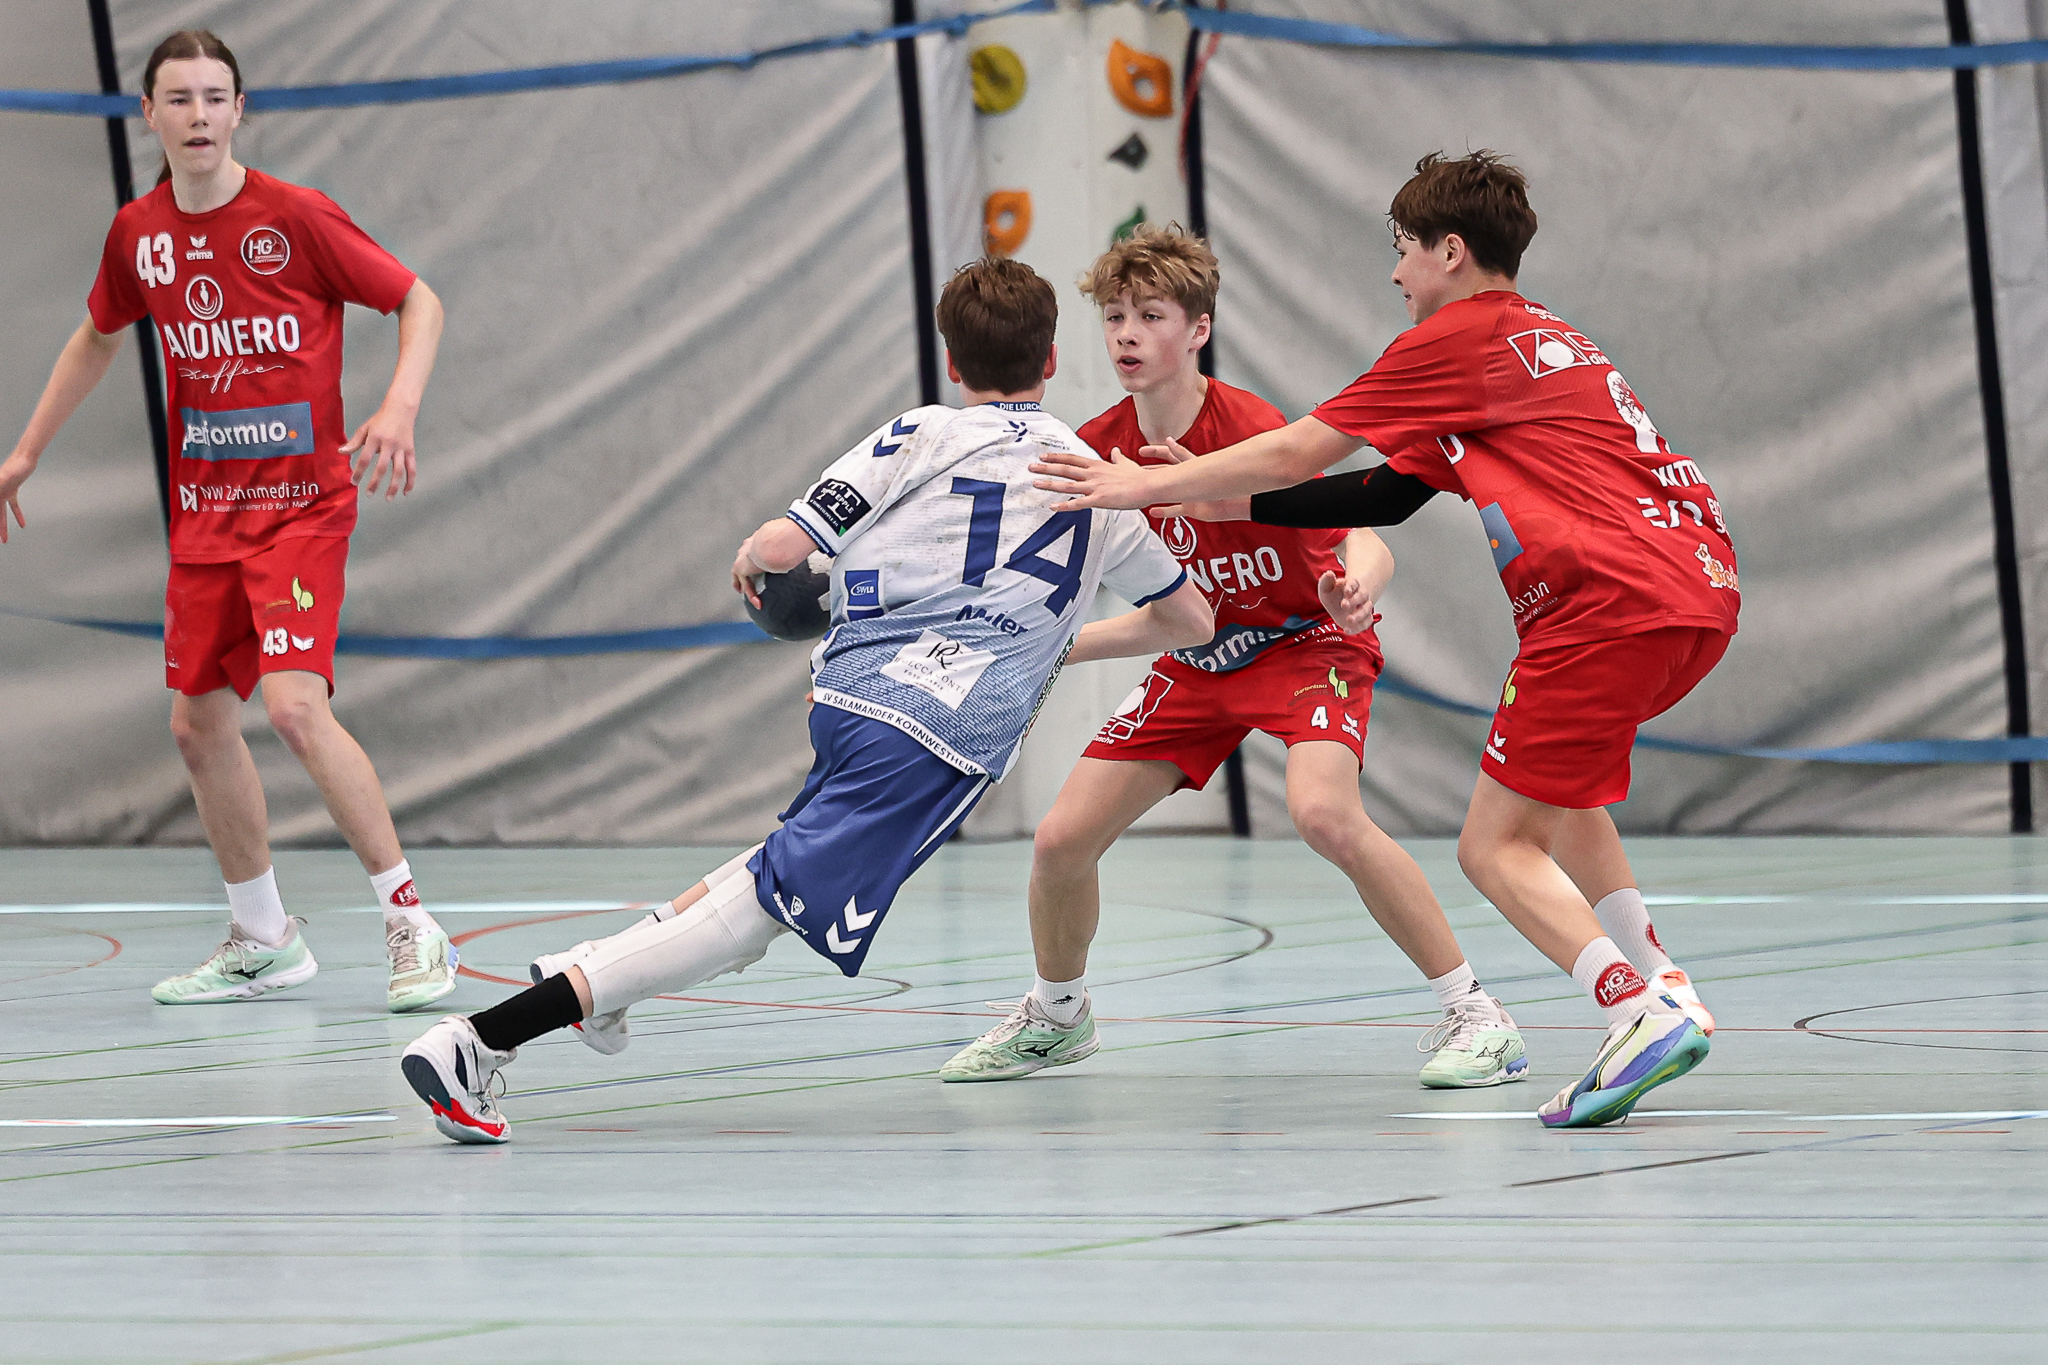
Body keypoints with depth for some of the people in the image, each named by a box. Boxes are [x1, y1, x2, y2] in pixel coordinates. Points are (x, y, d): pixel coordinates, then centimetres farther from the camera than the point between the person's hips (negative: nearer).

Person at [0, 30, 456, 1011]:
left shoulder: (296, 219, -12)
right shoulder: (139, 234, 4)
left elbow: (418, 302, -5)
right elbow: (97, 337, 24)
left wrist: (399, 409, -20)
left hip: (300, 499, -6)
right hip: (204, 508, 6)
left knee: (295, 705, -21)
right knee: (199, 722, 8)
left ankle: (410, 922, -14)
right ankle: (263, 942, 23)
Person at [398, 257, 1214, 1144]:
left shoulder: (917, 439, 9)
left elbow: (783, 547, 0)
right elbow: (1190, 620, 28)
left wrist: (750, 563, 24)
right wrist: (1064, 643, 43)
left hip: (845, 692, 3)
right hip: (942, 733, -3)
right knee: (765, 906, -7)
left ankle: (595, 974, 22)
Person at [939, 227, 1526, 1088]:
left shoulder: (1251, 430, -26)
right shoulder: (1100, 449, -9)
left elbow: (1359, 542, -34)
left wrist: (1358, 585, -56)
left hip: (1308, 639, -6)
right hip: (1198, 659, 6)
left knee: (1322, 812, -34)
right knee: (1061, 839, -1)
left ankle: (1472, 1015, -23)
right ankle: (1056, 1017, 29)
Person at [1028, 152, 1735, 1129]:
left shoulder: (1458, 337, 1)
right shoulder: (1544, 337, 27)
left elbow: (1293, 454, 3)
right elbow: (1392, 494, 29)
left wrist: (1147, 487, 14)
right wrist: (1221, 496, 30)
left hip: (1613, 601, -9)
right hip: (1701, 588, 9)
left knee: (1495, 846, -3)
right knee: (1558, 787, 30)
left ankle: (1642, 1011, -21)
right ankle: (1659, 985, 19)